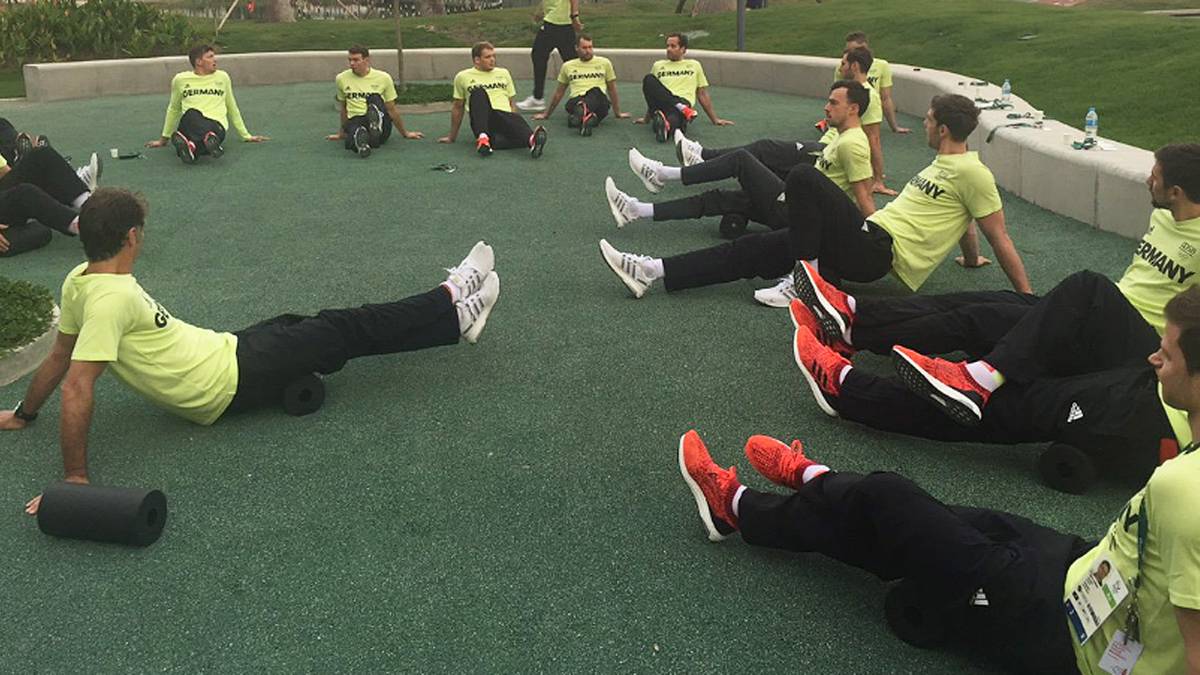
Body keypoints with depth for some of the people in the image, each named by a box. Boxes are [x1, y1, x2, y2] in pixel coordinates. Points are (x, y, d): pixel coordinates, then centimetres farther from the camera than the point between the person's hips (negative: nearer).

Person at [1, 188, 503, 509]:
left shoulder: (80, 281, 1)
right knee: (347, 330, -2)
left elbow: (59, 356, 10)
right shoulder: (111, 298, -28)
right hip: (233, 383, -10)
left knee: (309, 324, 16)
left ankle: (452, 313, 26)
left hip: (226, 349, 10)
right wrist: (76, 478, -30)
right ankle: (453, 304, 15)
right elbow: (77, 388, -32)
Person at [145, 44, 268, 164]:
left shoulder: (222, 77, 19)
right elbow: (173, 109, 28)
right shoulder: (180, 79, 16)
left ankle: (188, 145, -59)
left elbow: (232, 108, 28)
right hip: (190, 126, 0)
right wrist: (164, 138, 31)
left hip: (217, 126, 0)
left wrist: (246, 136, 30)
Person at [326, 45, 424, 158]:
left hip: (381, 123, -1)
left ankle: (376, 127, -63)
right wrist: (341, 133, 32)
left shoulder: (383, 78, 7)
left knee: (374, 98, -36)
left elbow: (391, 110, 16)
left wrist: (405, 133, 21)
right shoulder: (341, 79, 12)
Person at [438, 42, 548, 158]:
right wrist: (452, 136, 22)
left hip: (506, 117, 1)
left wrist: (515, 126, 7)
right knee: (478, 92, -32)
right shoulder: (463, 77, 14)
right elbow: (458, 108, 21)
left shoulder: (503, 73, 23)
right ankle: (482, 138, -49)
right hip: (482, 121, -1)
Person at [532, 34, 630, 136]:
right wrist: (546, 114, 32)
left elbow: (612, 90, 25)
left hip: (599, 102, -1)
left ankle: (581, 113, -67)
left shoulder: (604, 63, 17)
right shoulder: (568, 66, 20)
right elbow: (559, 92, 28)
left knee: (596, 90, -39)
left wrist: (618, 113, 27)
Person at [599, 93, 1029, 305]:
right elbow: (955, 219, 32)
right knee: (756, 249, -1)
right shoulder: (942, 164, 21)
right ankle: (652, 272, -4)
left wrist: (1028, 299, -7)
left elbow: (1000, 238, -6)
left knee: (803, 178, -23)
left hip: (880, 254, -9)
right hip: (870, 241, 9)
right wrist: (971, 258, 48)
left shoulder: (972, 172, -6)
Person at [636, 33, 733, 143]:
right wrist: (646, 119, 25)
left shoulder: (694, 65, 26)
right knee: (648, 79, -32)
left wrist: (715, 120, 20)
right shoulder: (658, 65, 28)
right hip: (660, 103, 2)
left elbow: (702, 94, 25)